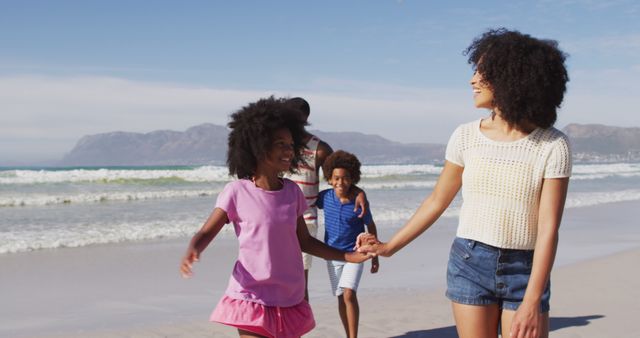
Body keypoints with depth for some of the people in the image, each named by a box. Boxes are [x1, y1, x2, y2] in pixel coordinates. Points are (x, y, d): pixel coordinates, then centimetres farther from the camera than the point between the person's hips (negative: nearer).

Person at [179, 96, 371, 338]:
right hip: (252, 299, -5)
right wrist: (191, 253, -30)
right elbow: (206, 233, -7)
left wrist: (348, 256, 8)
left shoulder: (292, 192, 4)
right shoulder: (237, 192, -9)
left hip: (291, 300, 5)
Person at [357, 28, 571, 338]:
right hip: (469, 264, 2)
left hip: (525, 271, -2)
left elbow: (548, 229, -12)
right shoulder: (466, 136, 0)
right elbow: (437, 201, 10)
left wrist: (532, 302, -18)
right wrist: (389, 247, 9)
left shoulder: (552, 146, -9)